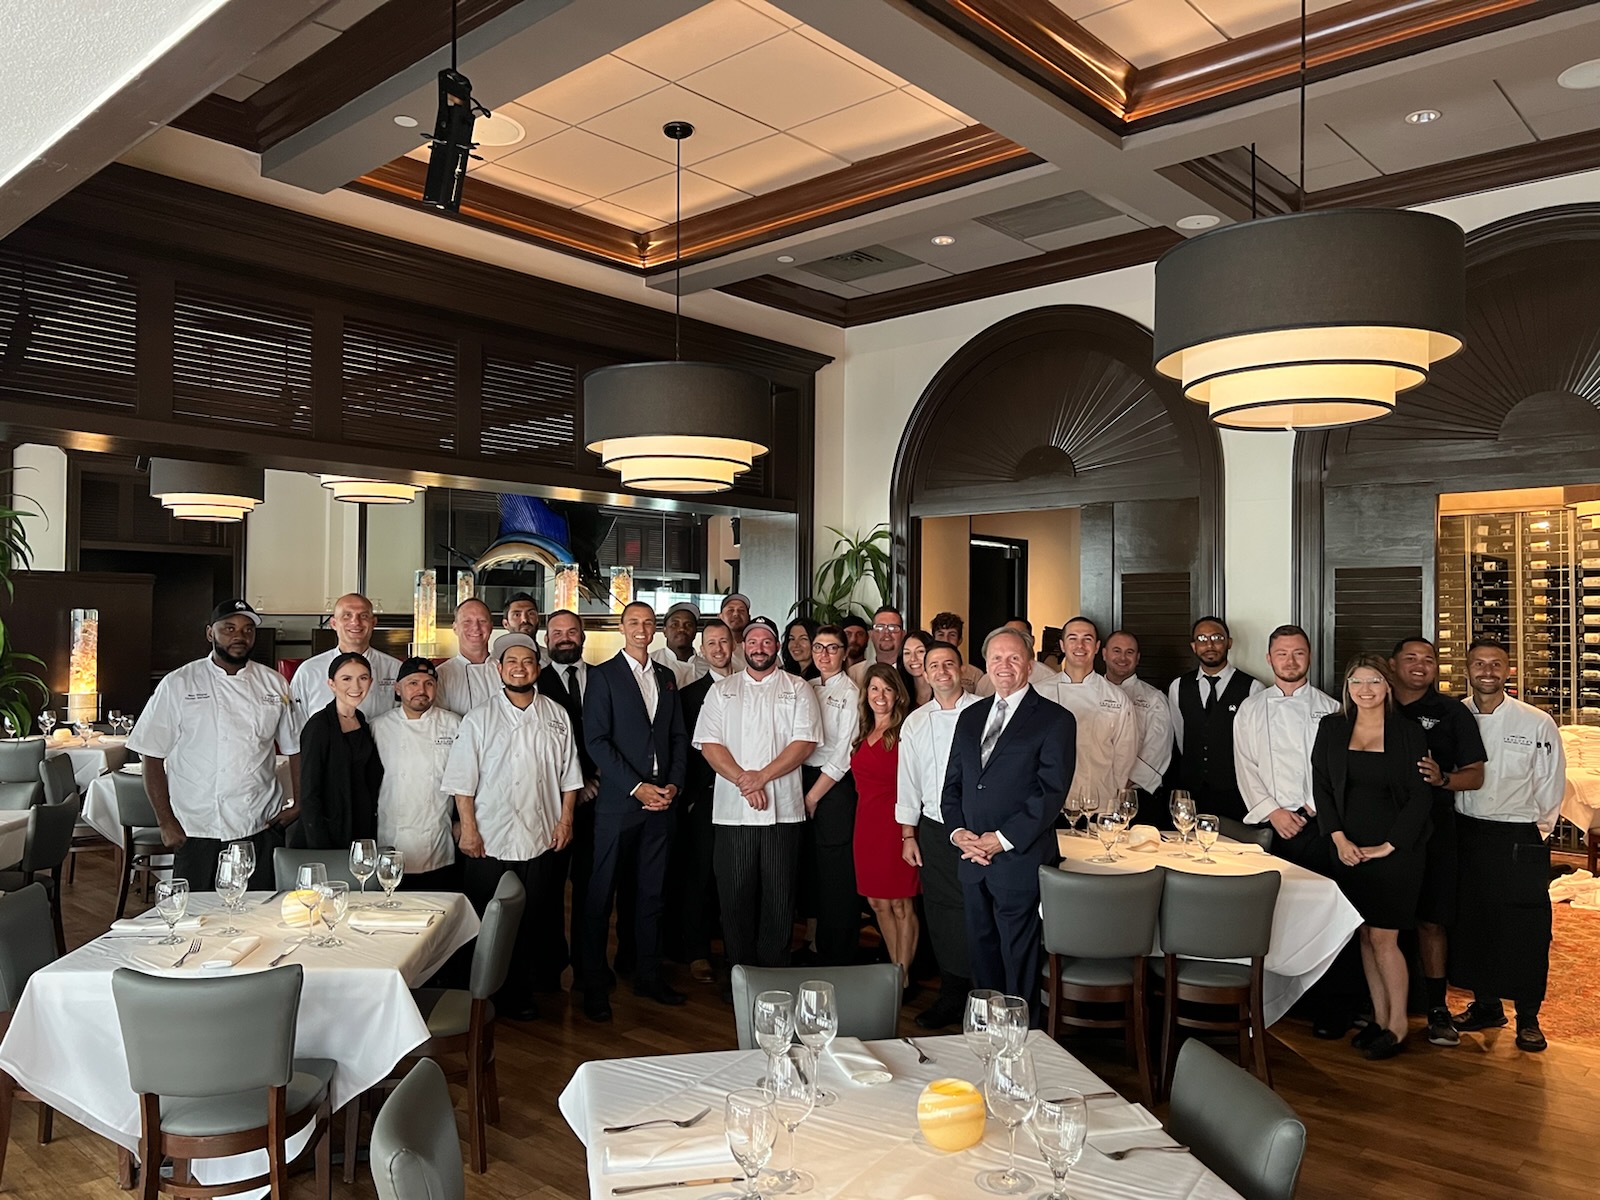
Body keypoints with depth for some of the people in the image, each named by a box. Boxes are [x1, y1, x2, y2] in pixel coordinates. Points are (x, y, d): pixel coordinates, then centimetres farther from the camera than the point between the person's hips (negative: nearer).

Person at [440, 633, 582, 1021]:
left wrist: (566, 820, 2)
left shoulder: (557, 716, 5)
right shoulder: (479, 719, 1)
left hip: (541, 838, 2)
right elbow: (462, 780, -1)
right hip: (489, 840, -1)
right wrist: (468, 828, -6)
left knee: (534, 918, 8)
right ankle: (493, 995, 21)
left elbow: (569, 774, 8)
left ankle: (521, 992, 23)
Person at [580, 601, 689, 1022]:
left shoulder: (666, 676, 14)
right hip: (618, 802, -5)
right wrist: (637, 787, -13)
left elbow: (678, 736, 15)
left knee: (651, 892, 11)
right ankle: (593, 986, 10)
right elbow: (596, 739, -9)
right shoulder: (603, 675, -2)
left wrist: (673, 784, 0)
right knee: (601, 894, 1)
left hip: (661, 799, 5)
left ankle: (648, 976, 22)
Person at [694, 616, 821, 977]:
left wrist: (761, 776, -12)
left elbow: (805, 742, -2)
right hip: (732, 809, 1)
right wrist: (743, 780, -11)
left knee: (779, 896, 1)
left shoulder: (798, 689, 9)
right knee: (736, 895, 5)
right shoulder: (721, 690, 13)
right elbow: (708, 744, 3)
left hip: (783, 810, -1)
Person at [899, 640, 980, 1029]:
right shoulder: (914, 723, 10)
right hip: (933, 831, 4)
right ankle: (951, 996, 22)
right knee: (942, 914, 9)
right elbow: (907, 782, 13)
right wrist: (908, 835, 10)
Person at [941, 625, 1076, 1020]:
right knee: (981, 954, 14)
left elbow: (1051, 792, -12)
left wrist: (1002, 838, -16)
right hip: (973, 859, 6)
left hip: (1020, 860, -5)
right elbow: (952, 783, 14)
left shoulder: (1055, 720, -4)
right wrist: (958, 832, -3)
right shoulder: (970, 717, 14)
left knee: (1019, 961, 4)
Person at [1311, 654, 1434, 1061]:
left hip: (1396, 849, -3)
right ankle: (1379, 1018, 21)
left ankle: (1398, 1024, 12)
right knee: (1364, 935, 8)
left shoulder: (1408, 732, -3)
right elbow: (1321, 786, 5)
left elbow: (1420, 795, -4)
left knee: (1383, 937, -4)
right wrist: (1339, 838, -5)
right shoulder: (1331, 727, 4)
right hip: (1349, 848, 3)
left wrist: (1389, 845, -9)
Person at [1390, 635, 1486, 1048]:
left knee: (1431, 921, 3)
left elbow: (1475, 776, 3)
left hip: (1432, 828, -1)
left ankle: (1437, 1008, 15)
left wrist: (1441, 778, -17)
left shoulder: (1452, 712, 4)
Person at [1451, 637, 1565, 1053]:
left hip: (1519, 838, -3)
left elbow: (1551, 785, 0)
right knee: (1472, 923, 11)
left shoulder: (1537, 723, -7)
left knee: (1525, 930, 2)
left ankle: (1527, 1017, 19)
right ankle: (1486, 1005, 27)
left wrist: (1537, 831, 2)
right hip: (1466, 835, 3)